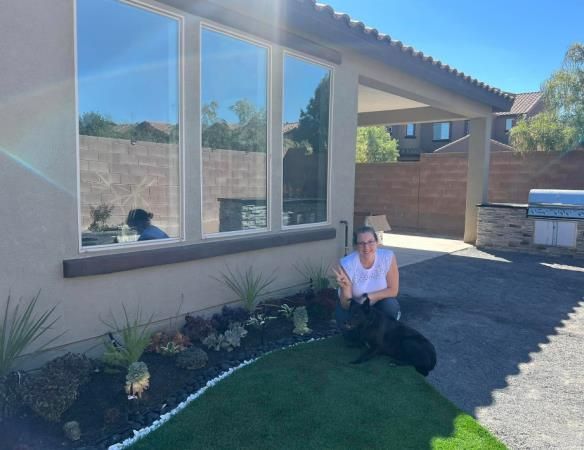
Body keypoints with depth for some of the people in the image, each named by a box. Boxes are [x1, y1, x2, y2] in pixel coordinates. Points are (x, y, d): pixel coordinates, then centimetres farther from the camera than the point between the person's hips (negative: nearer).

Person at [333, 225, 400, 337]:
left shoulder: (388, 257, -25)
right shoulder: (347, 264, -28)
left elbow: (393, 290, -15)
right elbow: (346, 306, -25)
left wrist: (368, 297, -26)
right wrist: (346, 287, -45)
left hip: (378, 302, 1)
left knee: (390, 306, -29)